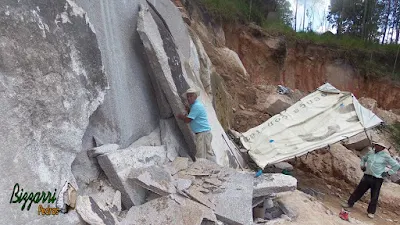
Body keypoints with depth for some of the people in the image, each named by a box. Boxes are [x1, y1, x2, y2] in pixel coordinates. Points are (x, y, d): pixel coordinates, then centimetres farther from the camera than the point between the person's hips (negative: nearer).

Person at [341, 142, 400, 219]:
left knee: (374, 196, 3)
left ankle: (371, 212, 15)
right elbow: (363, 159, 26)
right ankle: (350, 203, 18)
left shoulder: (386, 156, -8)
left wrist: (388, 173, -8)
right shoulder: (370, 152, 6)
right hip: (367, 176, 4)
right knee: (358, 190, 8)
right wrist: (362, 166, 11)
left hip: (377, 179, -4)